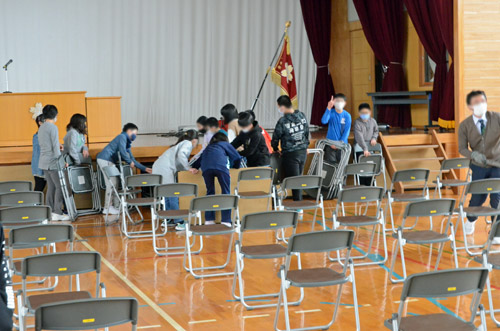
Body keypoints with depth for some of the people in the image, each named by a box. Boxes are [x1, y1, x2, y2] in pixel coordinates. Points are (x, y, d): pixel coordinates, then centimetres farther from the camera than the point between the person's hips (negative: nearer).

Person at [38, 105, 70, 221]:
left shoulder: (41, 128, 14)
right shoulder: (53, 127, -12)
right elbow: (55, 147, -16)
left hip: (43, 162, 9)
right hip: (52, 162, -9)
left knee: (51, 186, 11)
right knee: (60, 186, -4)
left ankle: (49, 211, 11)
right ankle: (57, 213, -6)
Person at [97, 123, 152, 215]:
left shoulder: (127, 143, 22)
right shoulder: (122, 137, -7)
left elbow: (132, 159, 23)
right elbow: (122, 152, -21)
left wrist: (145, 169, 18)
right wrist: (130, 162, -8)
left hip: (109, 161, 10)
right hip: (104, 159, -10)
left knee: (114, 183, 10)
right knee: (111, 183, -9)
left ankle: (116, 206, 14)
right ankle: (107, 208, -5)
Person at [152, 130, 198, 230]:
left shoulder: (182, 143, 28)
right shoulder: (188, 143, 1)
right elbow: (181, 154, -19)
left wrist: (188, 168, 29)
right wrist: (188, 168, -14)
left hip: (158, 167, 9)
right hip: (165, 169, -9)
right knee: (172, 195, -10)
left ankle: (168, 220, 20)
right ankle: (179, 222, -12)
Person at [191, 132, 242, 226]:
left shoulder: (208, 147, 41)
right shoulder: (226, 144, 31)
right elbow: (237, 158, 24)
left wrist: (195, 167, 26)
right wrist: (236, 167, 39)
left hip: (206, 168, 4)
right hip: (220, 166, -3)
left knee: (210, 192, 16)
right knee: (226, 192, 2)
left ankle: (209, 220, 12)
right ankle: (226, 221, -5)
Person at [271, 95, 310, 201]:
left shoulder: (282, 121, -18)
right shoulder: (302, 116, 0)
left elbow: (275, 138, -6)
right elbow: (307, 132, 12)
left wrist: (275, 149, 12)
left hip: (290, 154, -6)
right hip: (303, 152, 6)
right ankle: (299, 201, 23)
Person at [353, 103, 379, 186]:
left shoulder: (373, 121, 4)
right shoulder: (357, 122, -13)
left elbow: (376, 131, 22)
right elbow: (359, 136, -23)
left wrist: (374, 138, -1)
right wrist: (365, 149, -32)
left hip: (370, 147, 5)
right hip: (360, 148, -4)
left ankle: (368, 185, 11)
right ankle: (362, 186, -1)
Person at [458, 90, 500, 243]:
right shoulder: (465, 126, -7)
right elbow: (462, 148, -8)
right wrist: (473, 154, -29)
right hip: (479, 167, 1)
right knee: (477, 197, 3)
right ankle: (470, 220, 38)